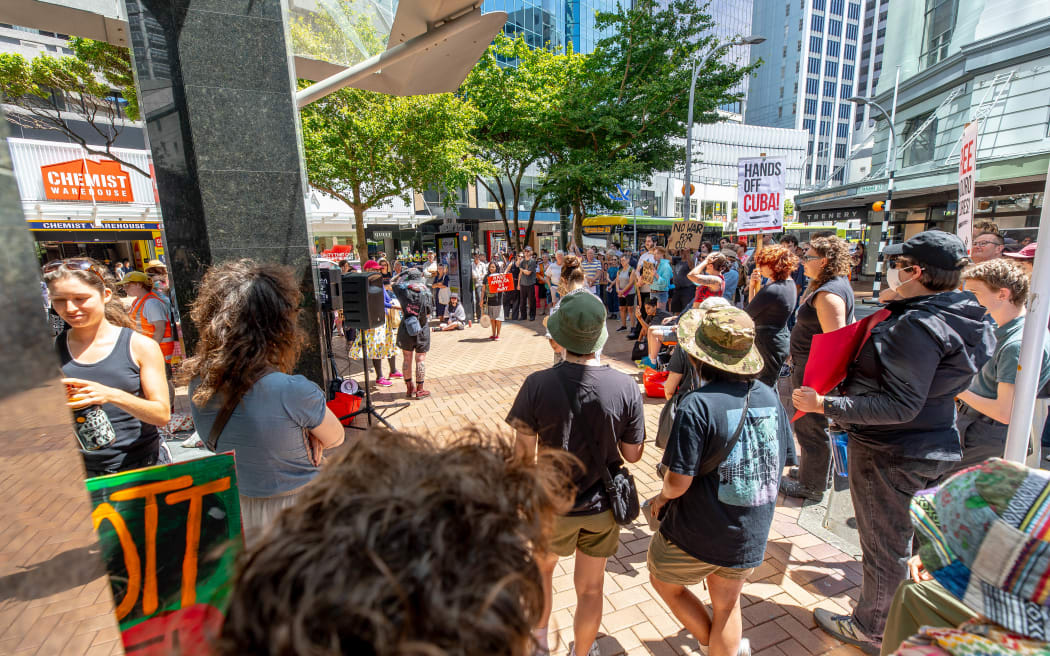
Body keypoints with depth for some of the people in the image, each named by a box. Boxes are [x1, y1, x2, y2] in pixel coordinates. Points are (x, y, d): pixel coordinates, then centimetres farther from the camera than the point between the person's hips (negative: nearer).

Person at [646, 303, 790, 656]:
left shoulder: (697, 405, -27)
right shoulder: (770, 397, -6)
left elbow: (678, 482, -24)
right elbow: (776, 465, 5)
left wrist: (662, 497, -2)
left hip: (697, 535, -5)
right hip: (749, 536, 6)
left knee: (664, 581, 25)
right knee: (726, 607, 27)